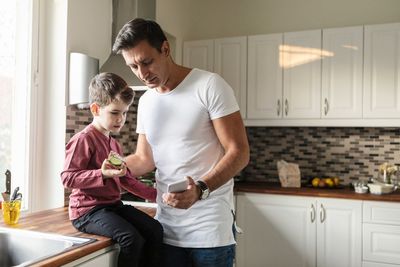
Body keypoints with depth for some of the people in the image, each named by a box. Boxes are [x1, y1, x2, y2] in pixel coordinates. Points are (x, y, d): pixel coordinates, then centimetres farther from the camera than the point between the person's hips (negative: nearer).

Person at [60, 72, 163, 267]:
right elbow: (67, 178, -17)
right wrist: (102, 174, -29)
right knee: (132, 238, -28)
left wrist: (154, 194, 15)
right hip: (88, 209, -8)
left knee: (155, 229, -6)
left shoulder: (114, 144, 17)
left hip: (113, 205, 9)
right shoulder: (83, 140, -12)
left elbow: (126, 179, 23)